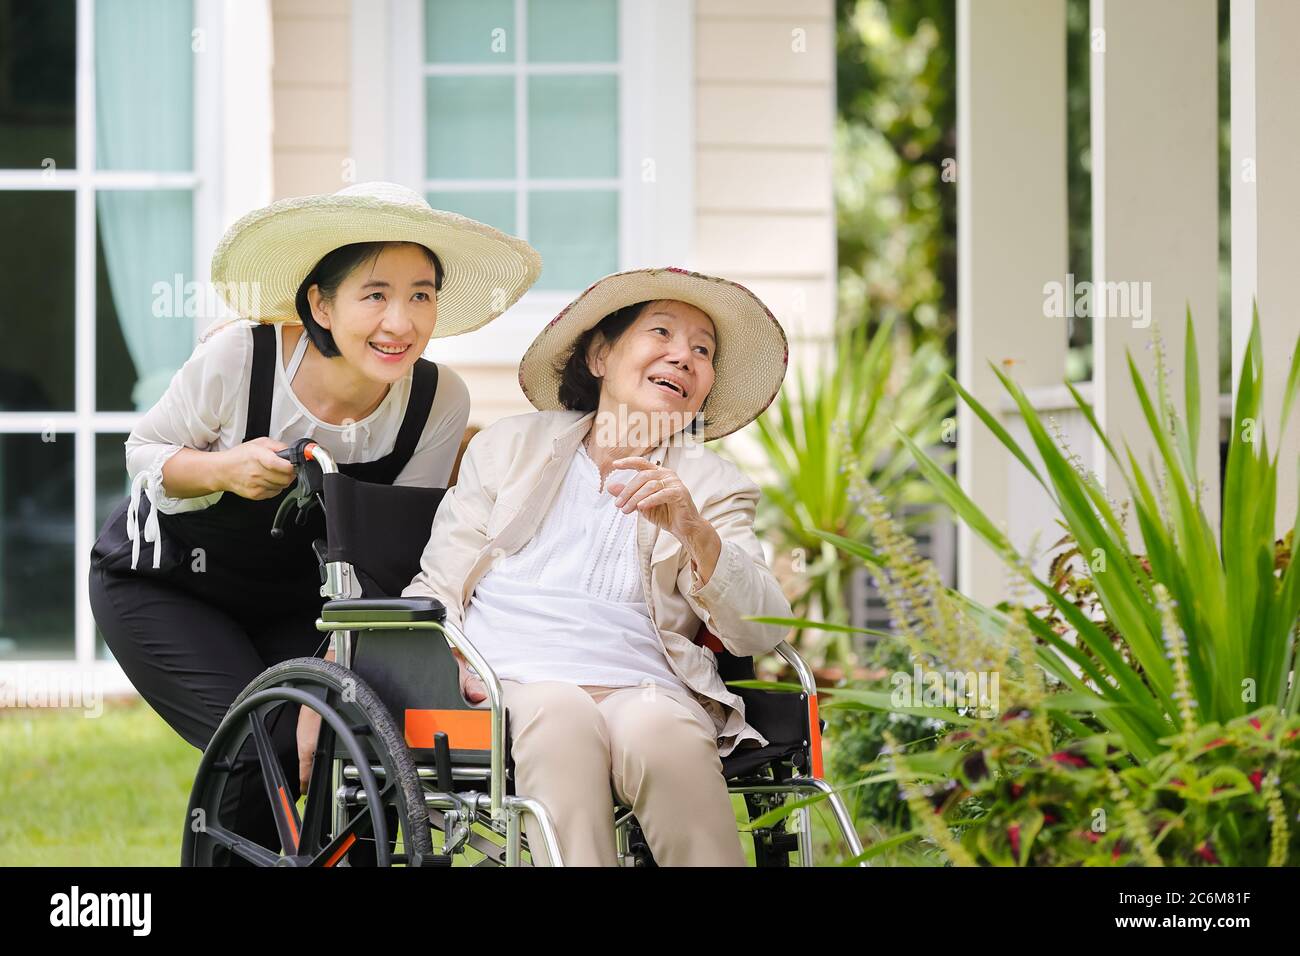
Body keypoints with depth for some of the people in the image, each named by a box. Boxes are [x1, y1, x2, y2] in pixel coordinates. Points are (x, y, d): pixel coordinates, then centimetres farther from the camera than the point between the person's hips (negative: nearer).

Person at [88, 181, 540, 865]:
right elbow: (144, 452, -10)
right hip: (161, 586, -3)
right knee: (266, 746, -20)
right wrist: (223, 470, -31)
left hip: (292, 602, 3)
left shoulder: (439, 403, -19)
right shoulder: (239, 359, -27)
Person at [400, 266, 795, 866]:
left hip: (645, 691, 0)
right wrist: (453, 666, -5)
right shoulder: (509, 446, 23)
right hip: (512, 682, 0)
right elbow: (436, 586, 18)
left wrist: (695, 533, -13)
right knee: (561, 715, -36)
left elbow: (761, 633, 5)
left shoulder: (712, 486, 21)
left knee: (658, 731, -35)